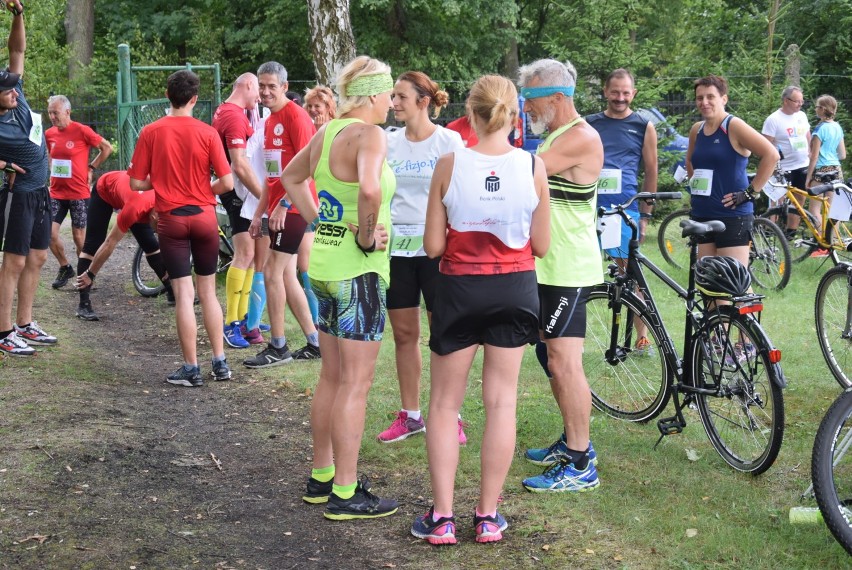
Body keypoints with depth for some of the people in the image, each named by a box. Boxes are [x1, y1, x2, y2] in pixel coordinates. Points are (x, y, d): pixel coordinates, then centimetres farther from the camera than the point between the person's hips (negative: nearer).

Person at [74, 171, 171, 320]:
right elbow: (110, 244, -34)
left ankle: (172, 292, 8)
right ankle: (83, 304, -13)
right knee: (92, 245, -14)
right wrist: (89, 274, -25)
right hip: (104, 189, -5)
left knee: (152, 245, -2)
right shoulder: (134, 209, -45)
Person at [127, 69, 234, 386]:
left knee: (184, 294, 1)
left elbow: (137, 183, -4)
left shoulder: (151, 132, -6)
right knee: (208, 292, 13)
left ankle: (191, 369, 4)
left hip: (171, 218, -1)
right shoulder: (207, 133, -6)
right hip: (204, 216, 1)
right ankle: (220, 363, 16)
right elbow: (227, 183, -8)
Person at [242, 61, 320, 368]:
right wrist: (259, 212, 18)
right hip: (278, 208, 9)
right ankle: (314, 342, 18)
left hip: (293, 207, -9)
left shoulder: (296, 116, -12)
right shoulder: (270, 122, 15)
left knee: (273, 272, -7)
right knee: (286, 275, 10)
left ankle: (278, 348, 2)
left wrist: (283, 205, -21)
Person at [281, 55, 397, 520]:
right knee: (356, 382, -1)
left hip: (323, 264, 9)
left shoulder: (327, 131, 9)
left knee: (332, 377, 18)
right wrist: (366, 237, -21)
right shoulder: (368, 134, -16)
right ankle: (346, 493, 5)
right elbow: (370, 188, -37)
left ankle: (321, 477, 28)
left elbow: (291, 177, 25)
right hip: (358, 271, -9)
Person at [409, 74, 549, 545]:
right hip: (514, 289, 1)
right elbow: (540, 245, -2)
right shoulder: (533, 166, -7)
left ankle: (442, 517, 10)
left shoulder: (450, 165, -11)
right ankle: (488, 516, 15)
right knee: (501, 402, 10)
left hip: (460, 289, -1)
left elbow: (433, 246, -8)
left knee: (444, 402, 11)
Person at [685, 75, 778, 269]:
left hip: (732, 216, -7)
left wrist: (751, 192, -15)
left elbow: (771, 154, -17)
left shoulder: (733, 126, -10)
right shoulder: (696, 130, 11)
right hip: (702, 215, 7)